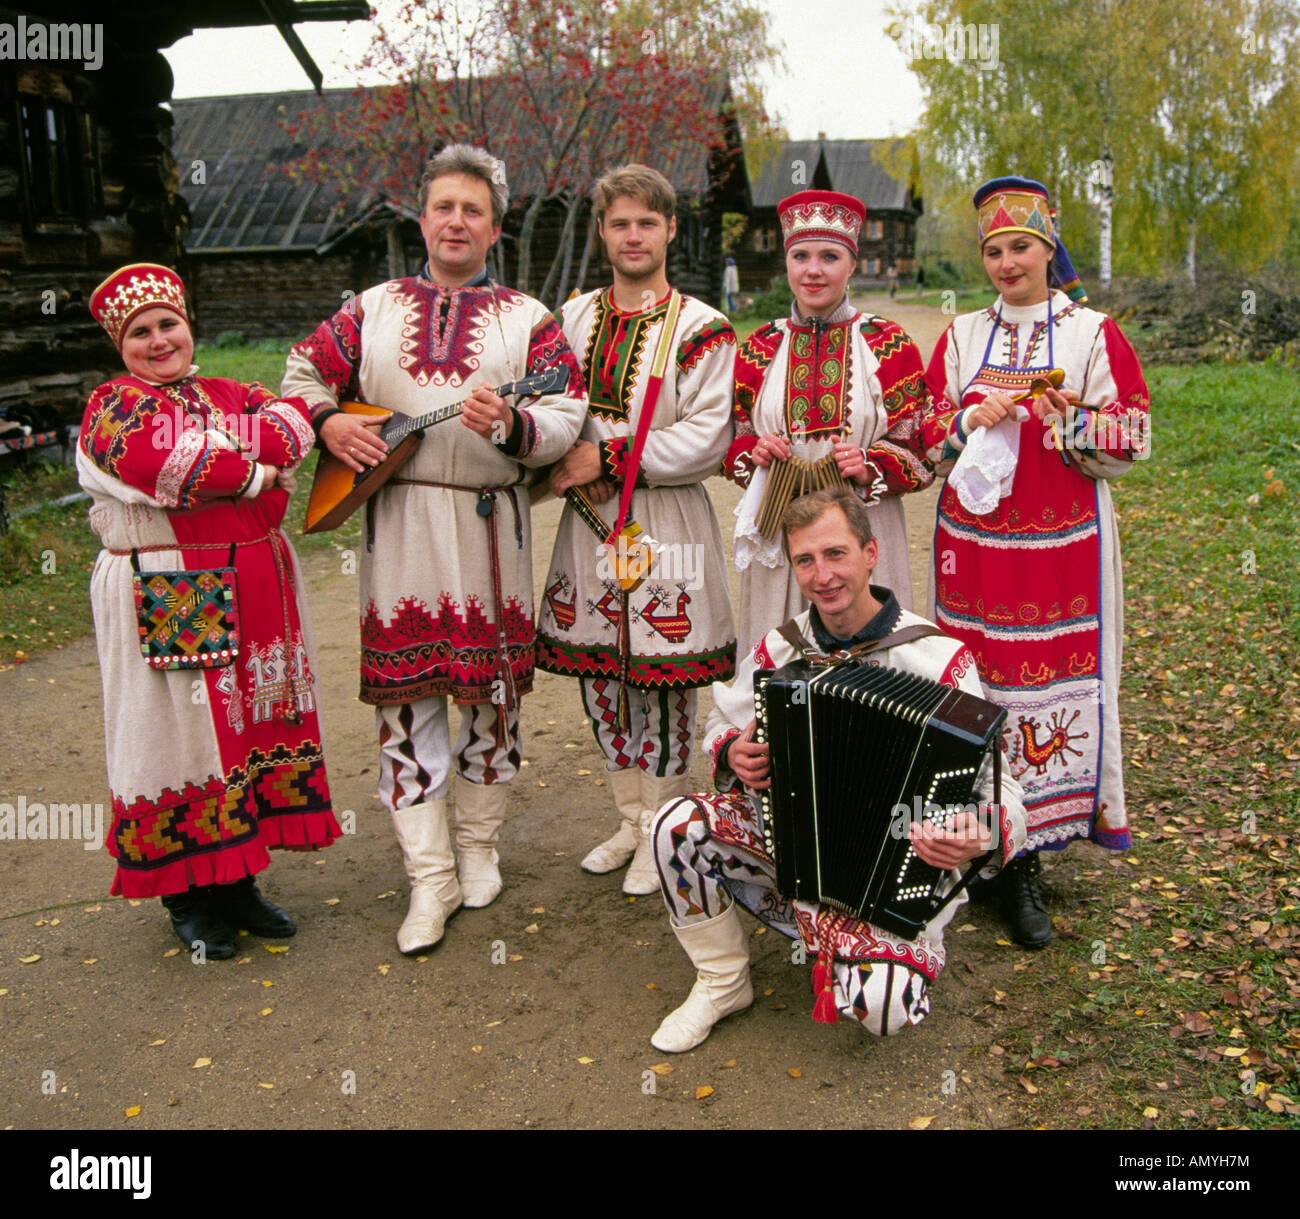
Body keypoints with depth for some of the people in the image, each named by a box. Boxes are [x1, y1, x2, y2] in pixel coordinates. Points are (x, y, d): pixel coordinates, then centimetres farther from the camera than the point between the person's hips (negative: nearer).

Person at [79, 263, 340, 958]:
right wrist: (257, 474, -10)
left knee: (254, 723, 9)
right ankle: (187, 895, 15)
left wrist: (213, 450, -16)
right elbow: (169, 467, -20)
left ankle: (236, 879, 23)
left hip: (255, 596, 6)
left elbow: (292, 424, -4)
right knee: (180, 728, 0)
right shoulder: (113, 407, -1)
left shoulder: (227, 396, 16)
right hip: (167, 603, -6)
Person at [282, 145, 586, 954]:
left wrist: (511, 425, -25)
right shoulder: (372, 310, 12)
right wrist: (327, 422, -2)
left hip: (489, 523, -1)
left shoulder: (527, 319, 5)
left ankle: (480, 847, 27)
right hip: (397, 523, 1)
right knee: (405, 690, 1)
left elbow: (568, 421, -4)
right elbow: (303, 375, 19)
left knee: (493, 687, 7)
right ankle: (430, 877, 10)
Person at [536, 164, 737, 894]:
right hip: (591, 518, 5)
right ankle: (631, 821, 29)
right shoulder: (572, 319, 11)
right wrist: (570, 460, -7)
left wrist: (608, 459, -16)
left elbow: (707, 439, -13)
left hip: (667, 523, -5)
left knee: (663, 682, 0)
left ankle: (663, 835, 18)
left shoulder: (701, 329, -4)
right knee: (598, 672, 11)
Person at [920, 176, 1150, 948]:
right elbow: (926, 435, 9)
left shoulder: (1094, 334, 4)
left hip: (1063, 543, -2)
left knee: (1056, 683, -3)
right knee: (978, 684, 0)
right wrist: (970, 420, -11)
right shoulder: (962, 336, 11)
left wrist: (1065, 421, -17)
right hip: (974, 537, 2)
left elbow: (1128, 440, 1)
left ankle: (1025, 859, 8)